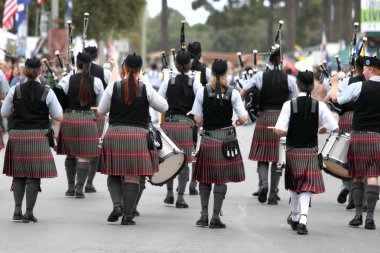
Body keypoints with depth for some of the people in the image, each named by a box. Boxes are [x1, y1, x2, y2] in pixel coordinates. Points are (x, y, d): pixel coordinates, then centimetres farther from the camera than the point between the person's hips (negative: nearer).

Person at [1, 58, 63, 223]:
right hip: (38, 137, -2)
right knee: (34, 176, 2)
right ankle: (29, 212, -1)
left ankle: (17, 209, 4)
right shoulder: (47, 93, -5)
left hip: (17, 136, 2)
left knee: (18, 175, 13)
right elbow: (59, 117, -1)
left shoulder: (15, 90, -2)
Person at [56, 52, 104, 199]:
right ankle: (79, 188, -8)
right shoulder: (96, 82, -3)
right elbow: (100, 103, 9)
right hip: (88, 120, -1)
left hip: (69, 119, 1)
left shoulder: (67, 80, -5)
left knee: (70, 155, 15)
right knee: (84, 156, 1)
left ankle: (71, 187, 18)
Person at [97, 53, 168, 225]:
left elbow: (101, 111, 4)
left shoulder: (113, 88, -3)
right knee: (132, 177, 2)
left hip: (114, 135, 1)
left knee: (114, 174, 14)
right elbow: (164, 107, 4)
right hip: (138, 135, -1)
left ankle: (117, 205, -6)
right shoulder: (146, 89, -5)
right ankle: (128, 215, 2)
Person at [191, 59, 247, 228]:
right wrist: (237, 122, 15)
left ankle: (204, 214, 5)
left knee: (205, 177, 13)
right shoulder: (233, 93, -6)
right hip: (227, 139, -1)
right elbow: (243, 118, -7)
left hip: (208, 139, 1)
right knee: (221, 179, 4)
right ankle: (215, 217, 1)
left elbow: (197, 120, -3)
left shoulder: (202, 92, -3)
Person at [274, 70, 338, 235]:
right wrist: (323, 129, 13)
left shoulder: (289, 104, -11)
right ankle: (303, 219, -17)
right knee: (307, 187, 1)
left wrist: (274, 129, 6)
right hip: (311, 152, -1)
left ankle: (294, 217, 36)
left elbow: (281, 131, -16)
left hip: (293, 152, 1)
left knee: (293, 185, 20)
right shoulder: (319, 106, -8)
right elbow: (335, 128, -8)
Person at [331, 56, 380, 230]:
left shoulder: (359, 87, -6)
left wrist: (335, 84, 18)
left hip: (358, 136, -1)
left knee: (357, 176, 10)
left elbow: (336, 98, 1)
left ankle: (358, 214, 8)